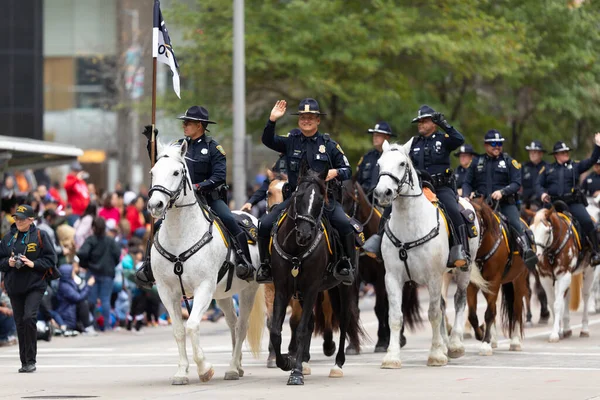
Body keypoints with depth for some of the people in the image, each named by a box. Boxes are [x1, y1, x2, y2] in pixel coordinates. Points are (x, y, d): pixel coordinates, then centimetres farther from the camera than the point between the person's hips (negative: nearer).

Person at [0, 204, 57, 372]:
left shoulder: (40, 236, -2)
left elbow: (51, 259, -3)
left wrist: (34, 264, -16)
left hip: (35, 285, -4)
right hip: (14, 287, 4)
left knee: (29, 318, -19)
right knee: (20, 324, 7)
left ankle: (31, 360, -12)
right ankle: (24, 362, 15)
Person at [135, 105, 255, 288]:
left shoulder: (213, 148, -7)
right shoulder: (181, 145, 7)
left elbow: (219, 176, -16)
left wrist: (199, 186, -29)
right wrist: (152, 141, 4)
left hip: (210, 197, -4)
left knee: (229, 221, -28)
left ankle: (244, 262, -26)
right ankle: (148, 267, 0)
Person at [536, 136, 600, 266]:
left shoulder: (575, 166, 13)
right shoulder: (547, 169, 13)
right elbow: (538, 184, 12)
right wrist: (542, 193, -9)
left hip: (573, 203, -1)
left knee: (587, 222, -20)